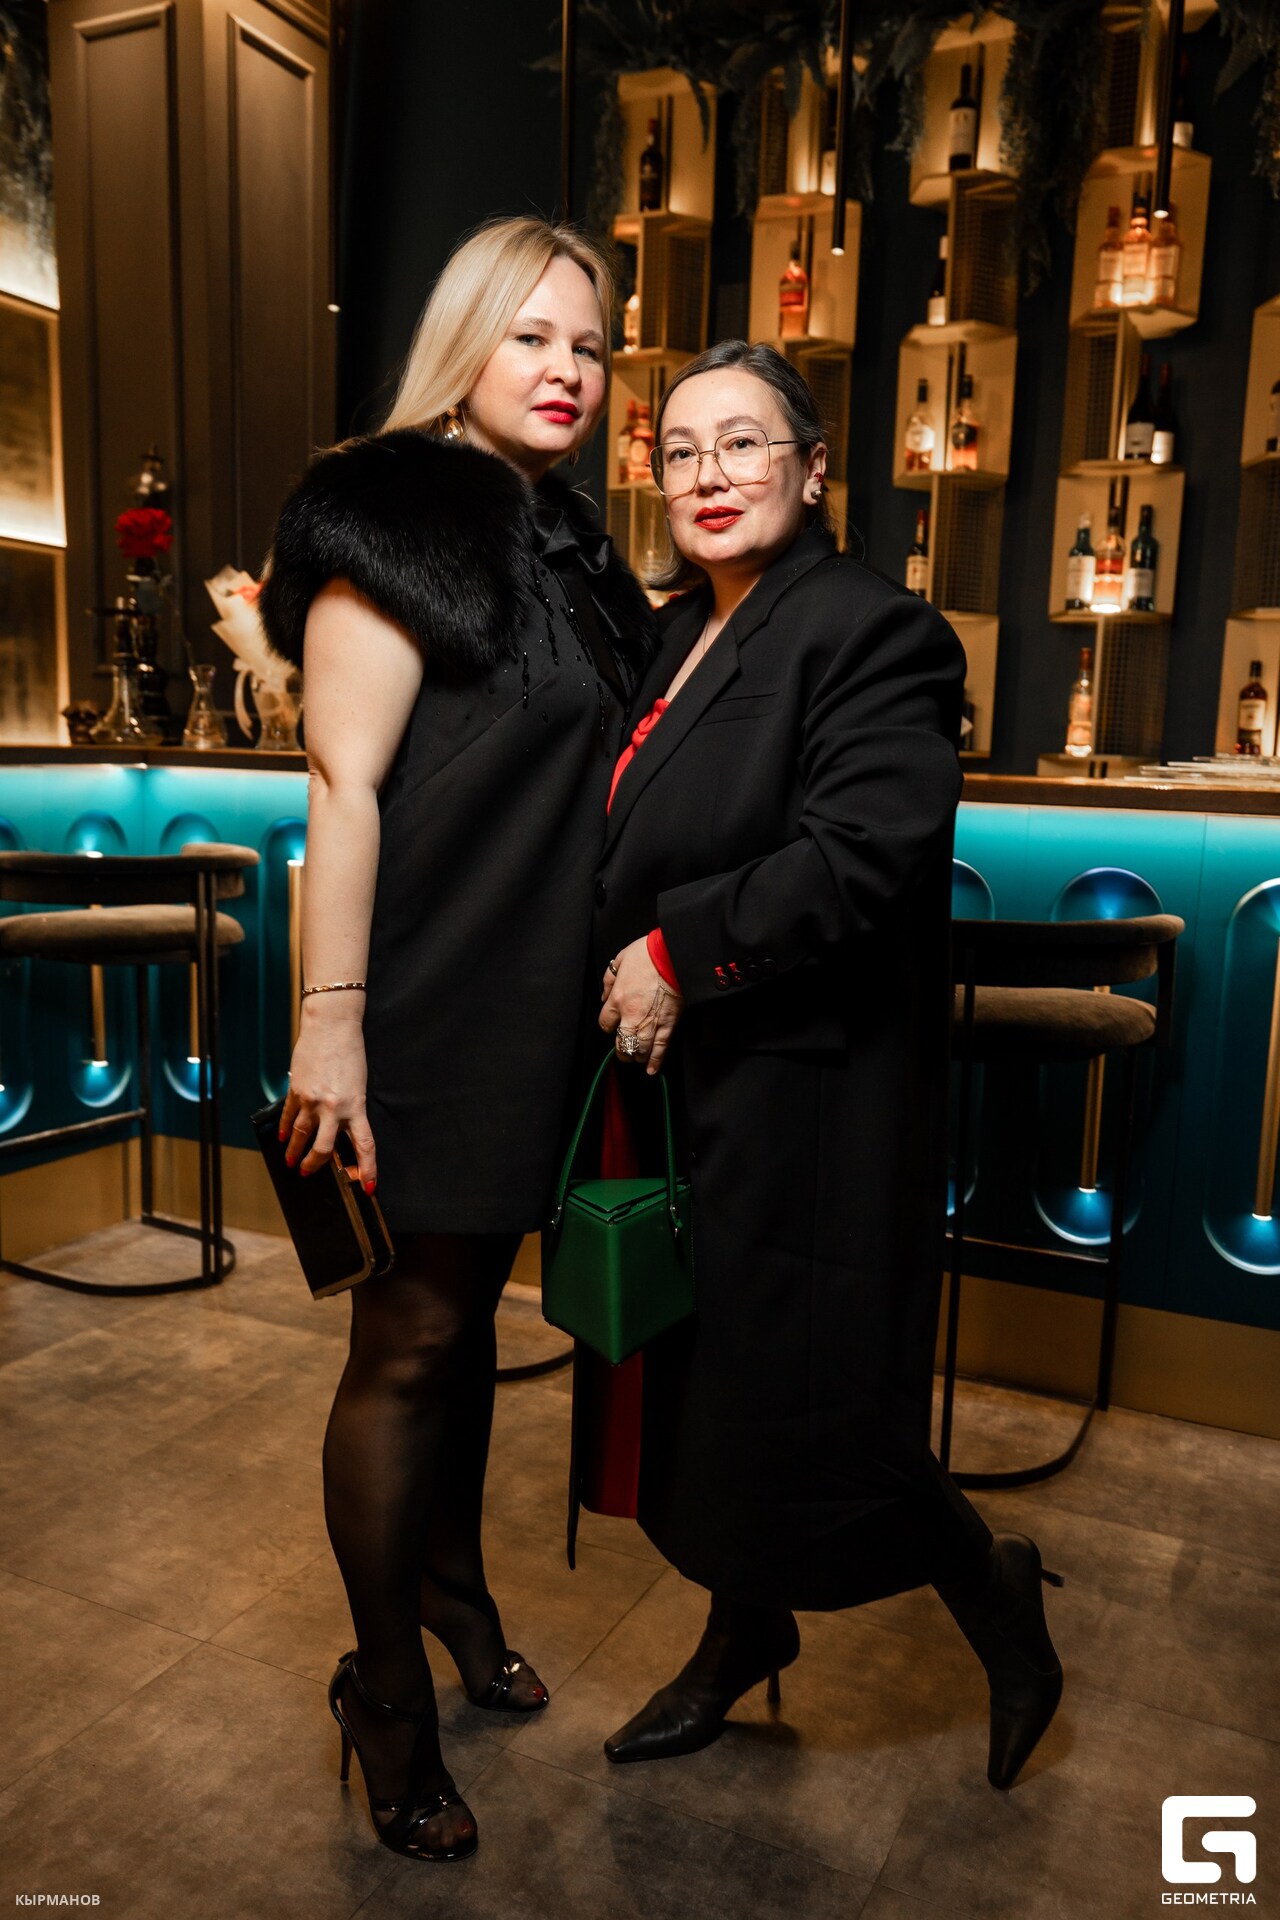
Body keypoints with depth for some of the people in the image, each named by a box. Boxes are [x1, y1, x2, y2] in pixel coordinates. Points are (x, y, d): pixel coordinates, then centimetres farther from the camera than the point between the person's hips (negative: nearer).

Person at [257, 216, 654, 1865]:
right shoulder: (396, 519, -9)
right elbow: (343, 788, -17)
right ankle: (387, 1692, 24)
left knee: (470, 1309, 20)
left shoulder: (558, 542, 15)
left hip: (532, 1006, 8)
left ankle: (454, 1589, 41)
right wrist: (329, 1028, -21)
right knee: (411, 1340, 4)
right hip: (431, 1002, -7)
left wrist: (629, 968, 16)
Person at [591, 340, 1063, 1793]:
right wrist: (616, 989, 6)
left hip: (803, 1101, -8)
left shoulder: (872, 632, -13)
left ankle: (996, 1594, 31)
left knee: (797, 1407, 2)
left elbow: (860, 858, -24)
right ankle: (745, 1633, 42)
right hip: (682, 1092, 8)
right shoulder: (673, 641, 13)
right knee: (703, 1381, 18)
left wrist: (680, 953, -18)